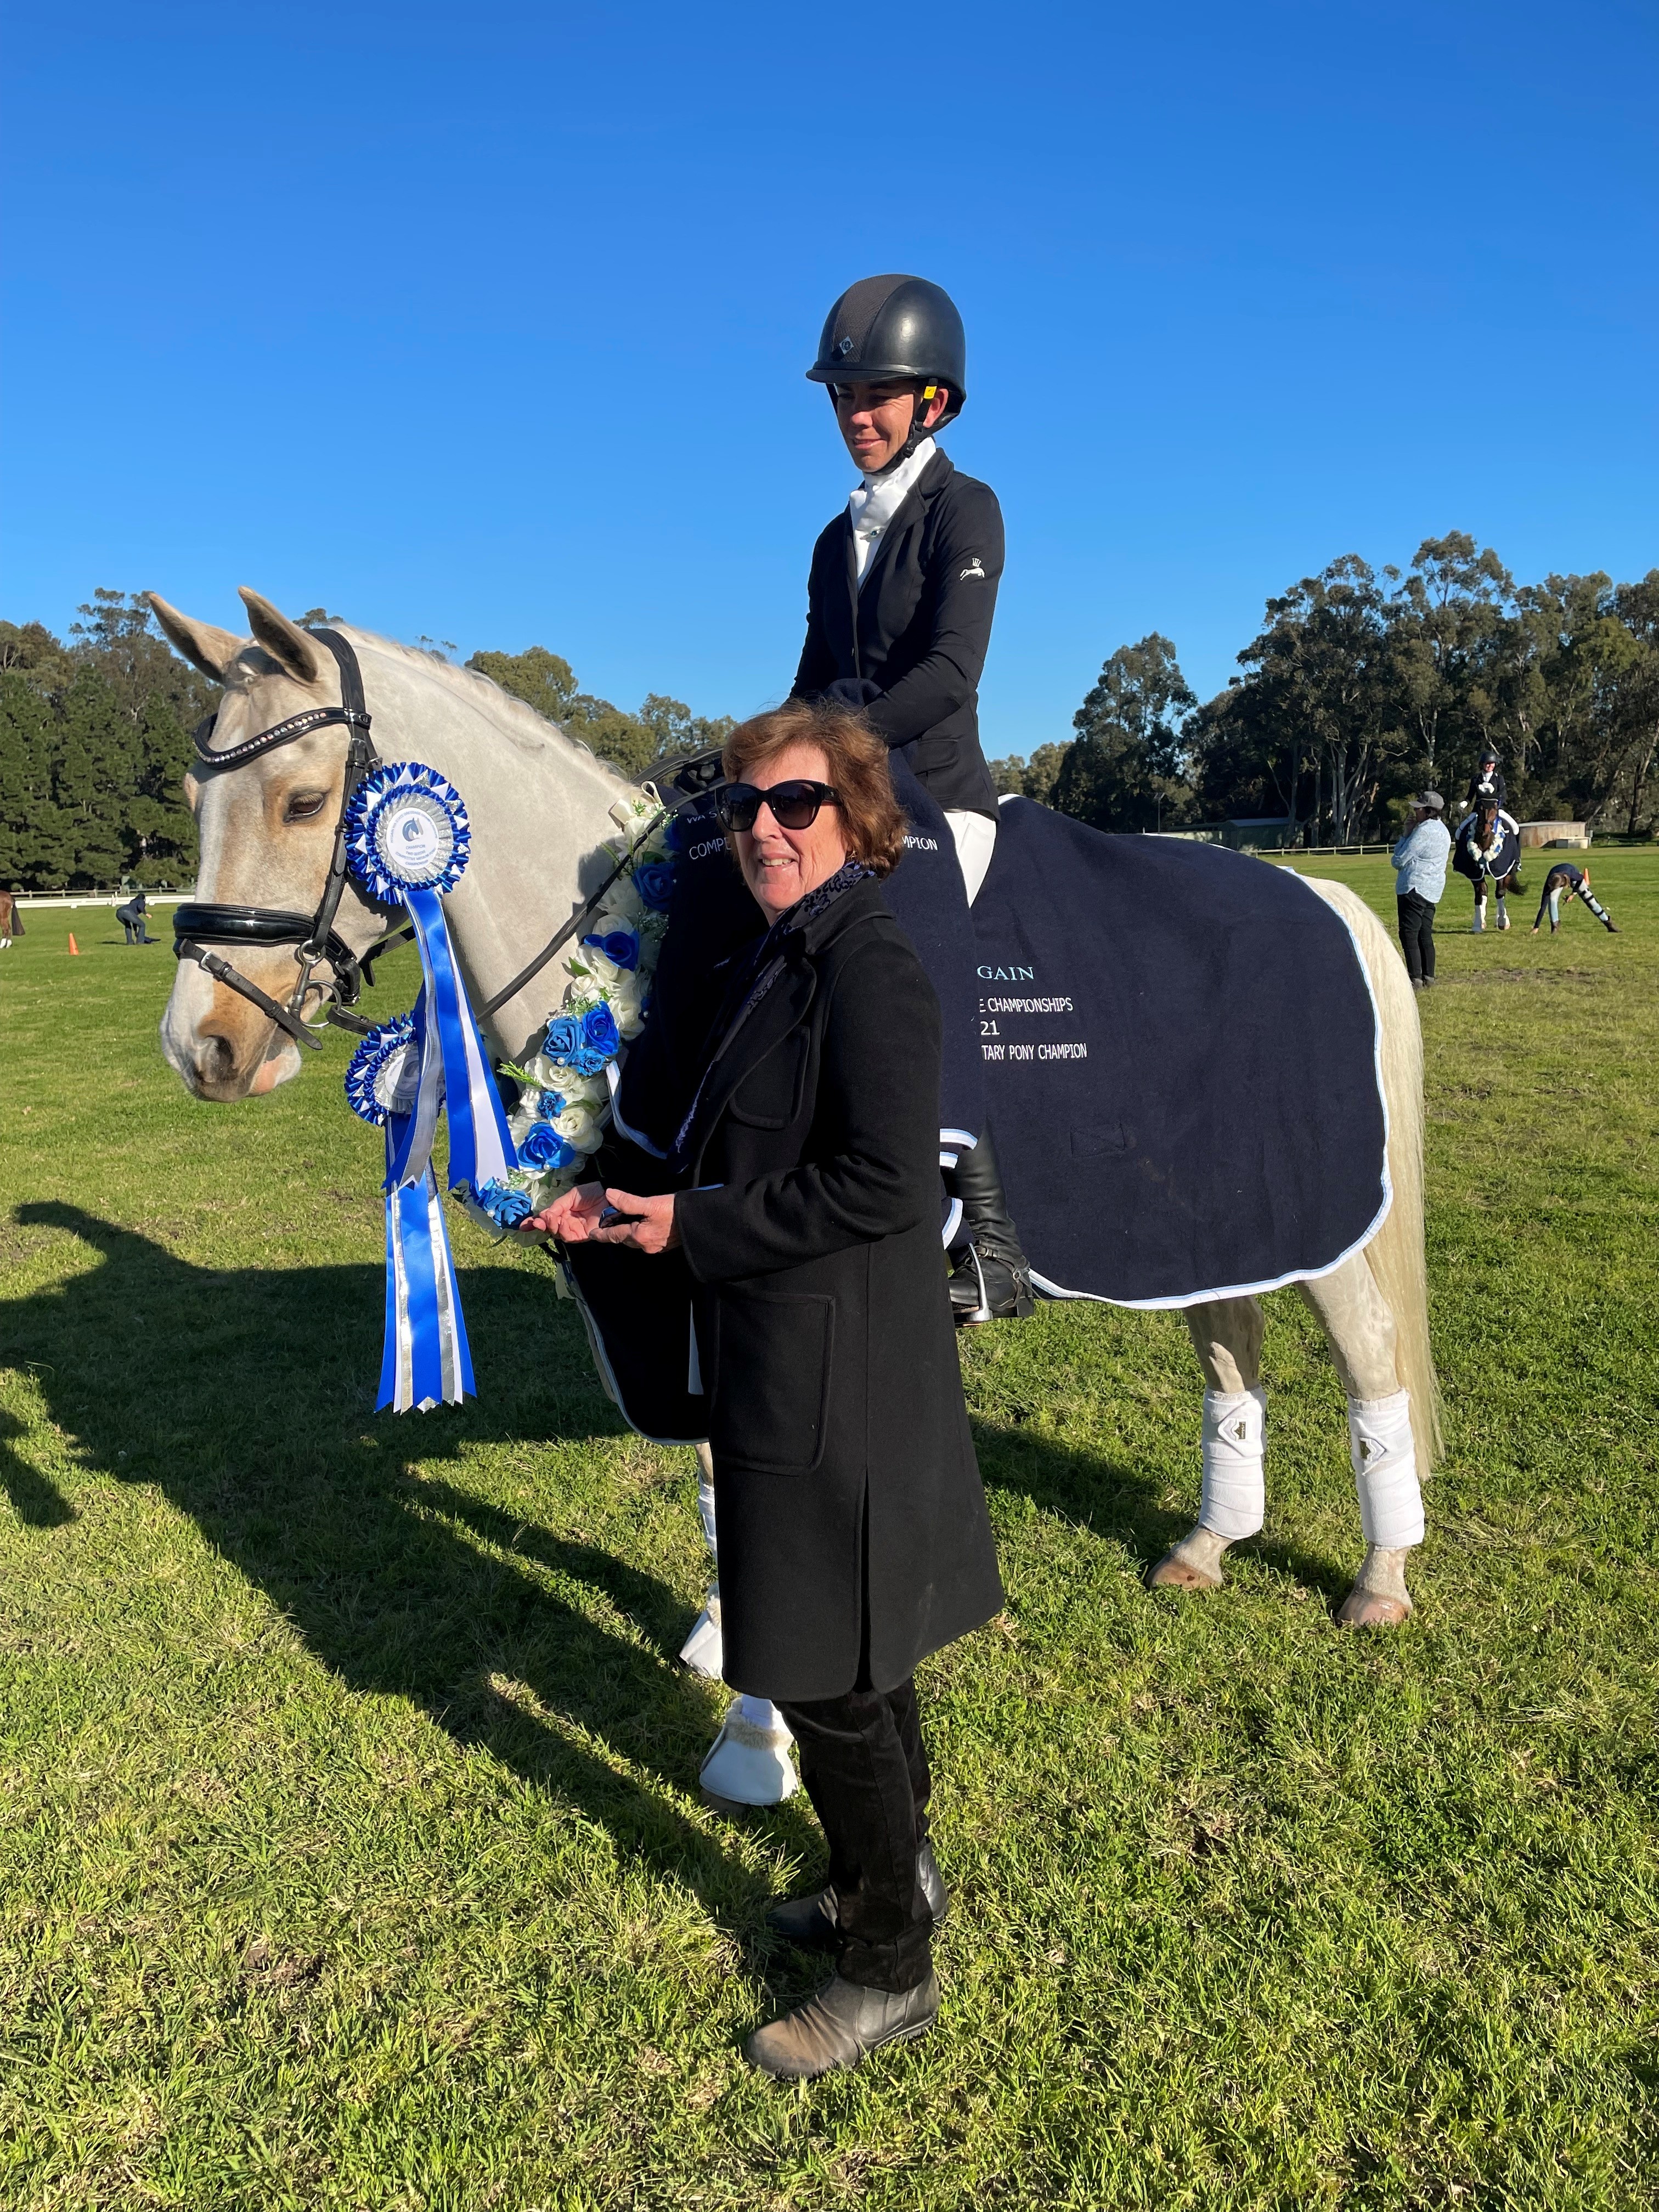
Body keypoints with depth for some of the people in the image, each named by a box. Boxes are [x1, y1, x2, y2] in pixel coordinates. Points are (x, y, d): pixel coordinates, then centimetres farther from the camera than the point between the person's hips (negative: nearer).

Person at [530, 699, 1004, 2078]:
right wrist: (633, 1208, 4)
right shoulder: (785, 958, 10)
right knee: (857, 1658, 24)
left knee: (830, 1679, 6)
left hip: (834, 1384, -9)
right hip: (793, 1369, 9)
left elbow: (884, 1184, -26)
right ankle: (898, 1876, 46)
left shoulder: (870, 969, -19)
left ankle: (892, 1972, 27)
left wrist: (692, 1226, -19)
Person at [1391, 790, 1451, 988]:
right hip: (1433, 889, 10)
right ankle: (1428, 977, 15)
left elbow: (1400, 860, -12)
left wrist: (1405, 834, 2)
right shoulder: (1442, 829, 17)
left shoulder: (1424, 831, -16)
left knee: (1409, 934, -9)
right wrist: (1408, 834, 8)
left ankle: (1415, 978, -14)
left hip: (1415, 887, -10)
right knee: (1424, 934, 13)